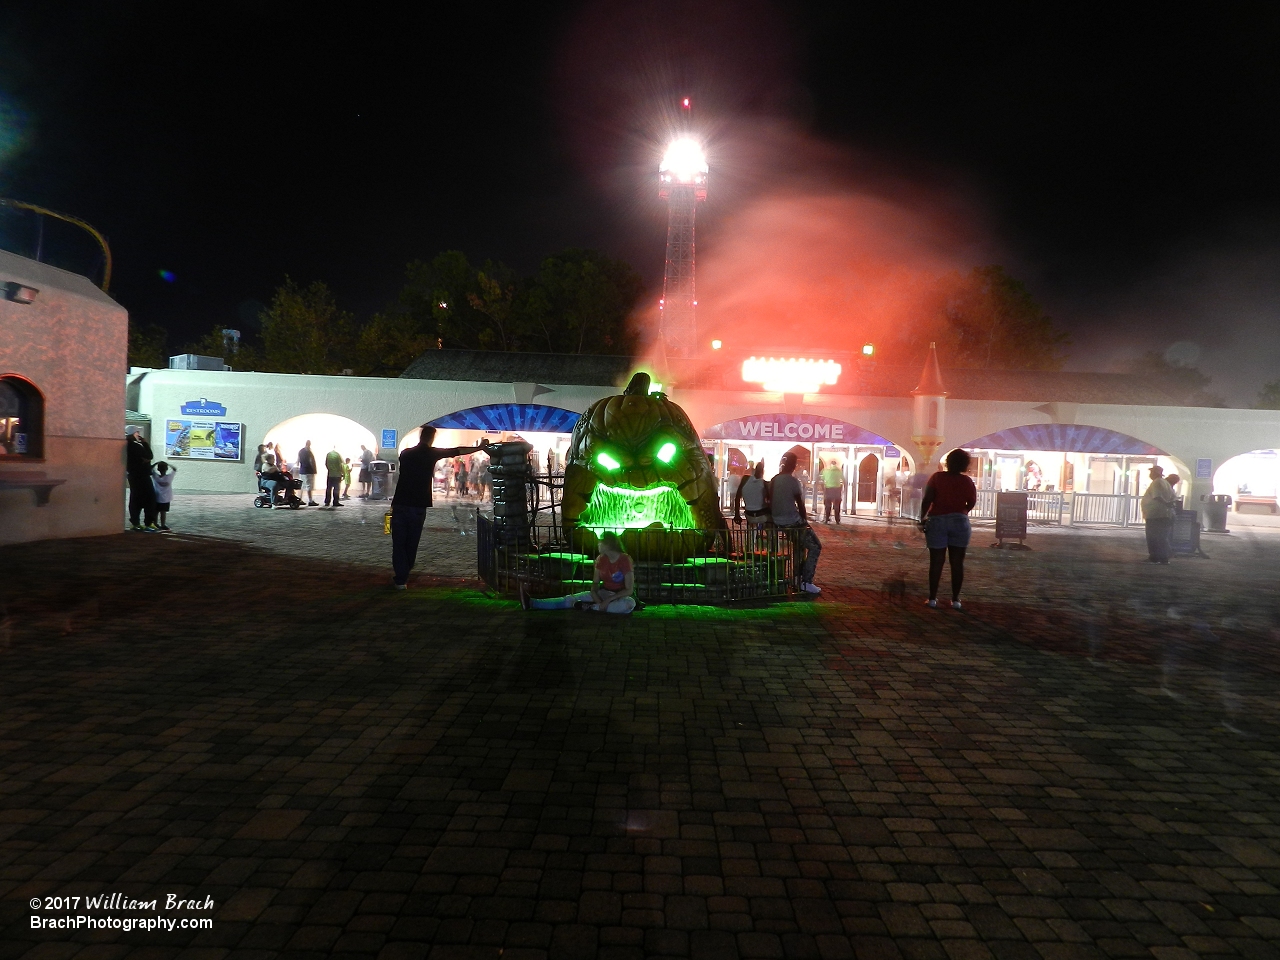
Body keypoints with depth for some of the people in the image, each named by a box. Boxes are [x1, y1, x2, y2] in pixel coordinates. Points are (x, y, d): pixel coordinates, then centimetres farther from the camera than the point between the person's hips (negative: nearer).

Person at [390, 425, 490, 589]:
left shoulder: (405, 453, 8)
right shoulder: (432, 453, -1)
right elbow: (458, 451, 3)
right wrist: (479, 447, 11)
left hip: (400, 504, 2)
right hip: (418, 506, -2)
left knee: (398, 542, 4)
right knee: (412, 541, 14)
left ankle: (401, 579, 0)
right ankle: (406, 571, 26)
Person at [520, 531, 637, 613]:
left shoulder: (625, 560, -18)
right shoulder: (601, 559, 0)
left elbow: (629, 590, -20)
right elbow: (595, 584, 1)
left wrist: (609, 600, -27)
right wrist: (598, 601, -19)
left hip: (621, 596, -5)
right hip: (604, 593, 5)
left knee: (630, 603, -41)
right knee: (572, 599, -11)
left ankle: (590, 607, -35)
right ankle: (531, 603, -24)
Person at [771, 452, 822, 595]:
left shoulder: (773, 481, 7)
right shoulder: (793, 481, -13)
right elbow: (800, 506, -8)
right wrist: (805, 520, 8)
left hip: (777, 522, 8)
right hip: (792, 522, -8)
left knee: (802, 544, 31)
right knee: (815, 547, 5)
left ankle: (800, 576, 34)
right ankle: (806, 582, -2)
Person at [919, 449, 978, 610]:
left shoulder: (937, 477, -3)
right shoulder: (967, 481, 0)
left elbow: (927, 500, -8)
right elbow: (972, 503, 6)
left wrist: (923, 518, 1)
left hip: (937, 521, 0)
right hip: (960, 522, 1)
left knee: (936, 562, 3)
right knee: (957, 562, 5)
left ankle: (932, 598, 4)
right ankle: (955, 599, 6)